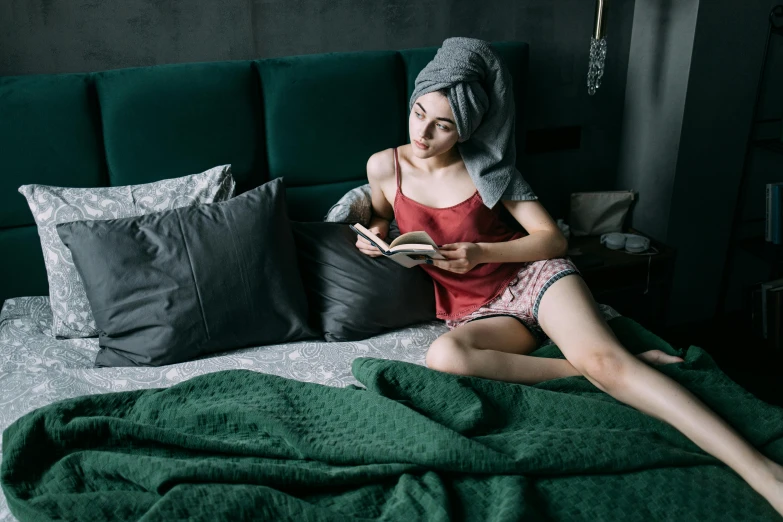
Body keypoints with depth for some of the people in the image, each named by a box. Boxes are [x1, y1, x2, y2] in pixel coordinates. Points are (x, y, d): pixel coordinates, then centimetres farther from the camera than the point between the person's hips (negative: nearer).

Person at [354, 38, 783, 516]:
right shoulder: (386, 166, 1)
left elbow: (553, 239, -3)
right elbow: (381, 216, 24)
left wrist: (480, 253, -17)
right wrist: (375, 233, -1)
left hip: (533, 276, -1)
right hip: (476, 311, 2)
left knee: (604, 357, -30)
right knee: (443, 356, -35)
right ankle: (587, 371, -23)